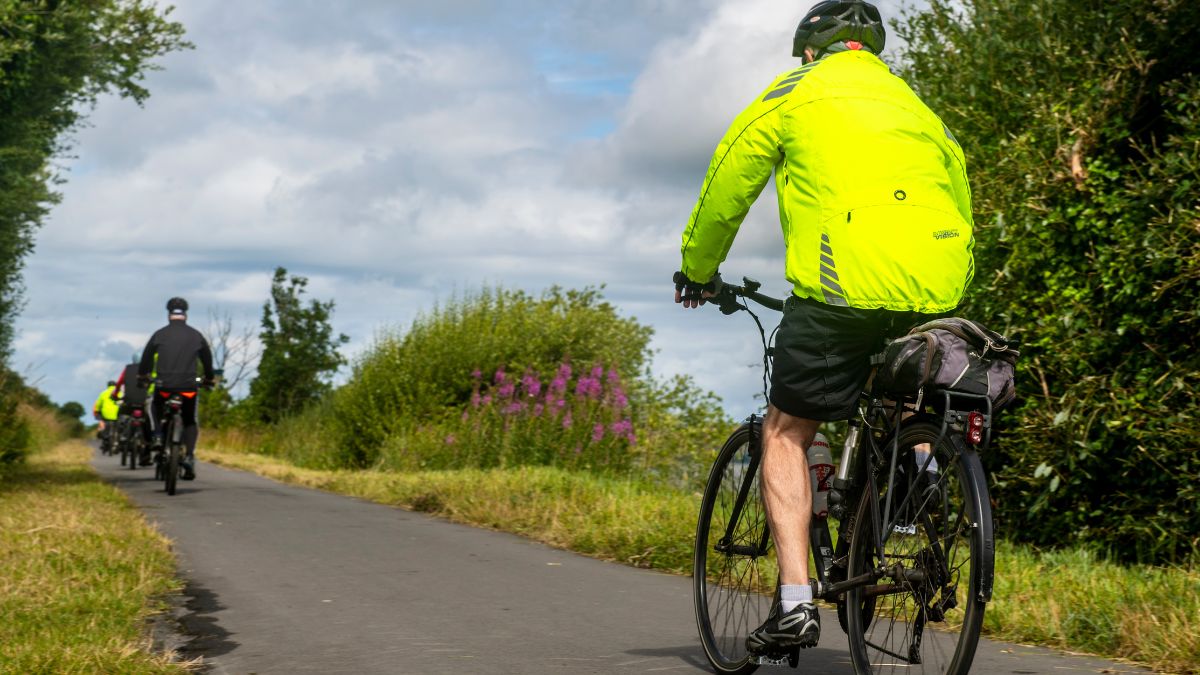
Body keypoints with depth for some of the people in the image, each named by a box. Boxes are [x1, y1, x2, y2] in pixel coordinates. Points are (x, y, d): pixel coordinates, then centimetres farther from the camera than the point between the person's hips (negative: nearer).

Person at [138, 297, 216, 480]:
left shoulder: (159, 334, 4)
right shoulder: (196, 335, 7)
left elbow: (146, 357, 13)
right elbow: (207, 358, 17)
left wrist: (142, 375, 33)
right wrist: (209, 377, 35)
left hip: (164, 385, 0)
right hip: (188, 387, 0)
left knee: (155, 405, 32)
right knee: (190, 422, 16)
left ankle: (158, 435, 10)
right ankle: (189, 456, -3)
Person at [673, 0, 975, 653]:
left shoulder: (796, 92, 14)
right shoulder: (917, 105, 28)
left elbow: (725, 187, 17)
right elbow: (959, 201, 29)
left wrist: (697, 270, 31)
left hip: (844, 289, -4)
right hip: (939, 292, 5)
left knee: (786, 432, 9)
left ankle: (795, 601, -1)